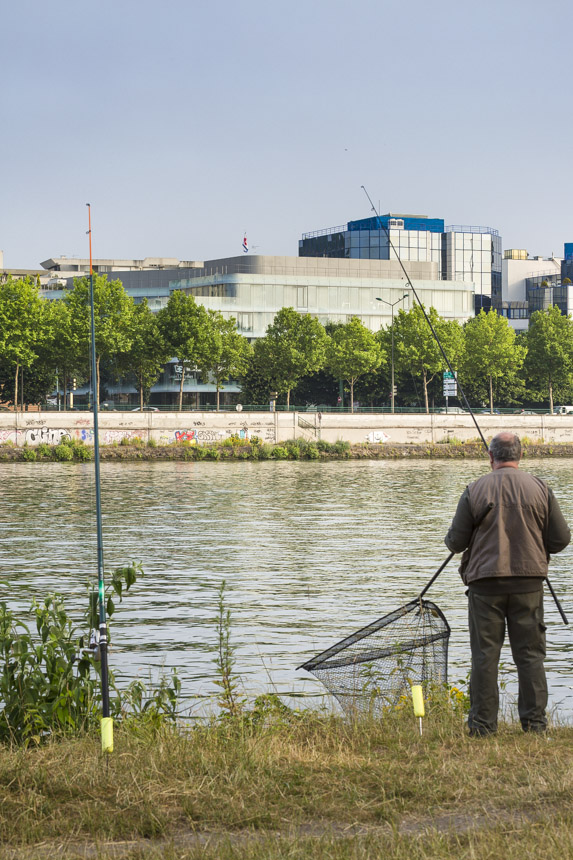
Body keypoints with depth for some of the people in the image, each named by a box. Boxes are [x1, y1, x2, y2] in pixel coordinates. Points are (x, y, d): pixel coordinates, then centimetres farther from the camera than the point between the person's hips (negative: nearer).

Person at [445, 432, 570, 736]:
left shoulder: (475, 490, -4)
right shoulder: (539, 488, -1)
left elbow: (455, 542, -1)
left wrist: (453, 540, 22)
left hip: (485, 581, -1)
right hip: (529, 581, 1)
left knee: (485, 654, 4)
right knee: (530, 652, 7)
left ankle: (482, 723, 4)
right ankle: (534, 720, 7)